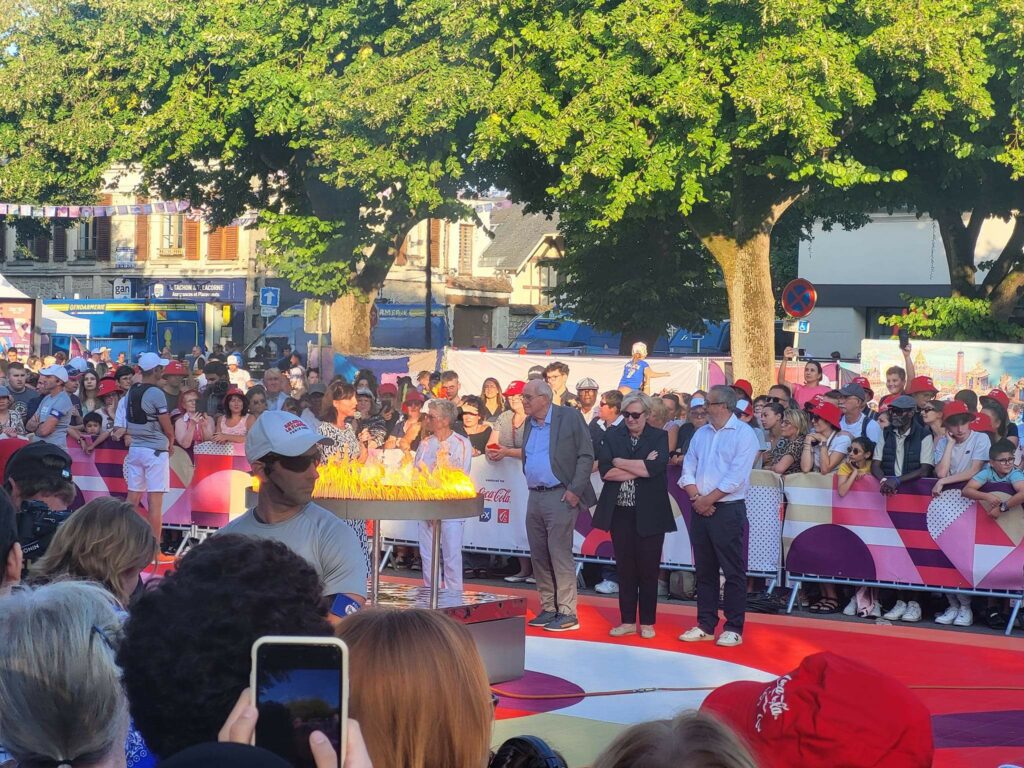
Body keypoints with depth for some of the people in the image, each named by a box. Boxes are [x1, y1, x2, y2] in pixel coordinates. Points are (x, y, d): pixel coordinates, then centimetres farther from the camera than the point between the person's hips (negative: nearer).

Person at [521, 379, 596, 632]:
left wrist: (575, 490, -14)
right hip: (534, 497, 7)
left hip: (560, 496, -7)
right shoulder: (529, 424, 14)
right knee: (539, 557, 9)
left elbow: (586, 455, -8)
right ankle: (548, 609, 17)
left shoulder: (569, 417, -6)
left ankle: (567, 613, -4)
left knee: (560, 555, -8)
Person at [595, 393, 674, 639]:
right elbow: (605, 471, -7)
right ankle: (627, 621, 15)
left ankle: (647, 622, 13)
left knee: (648, 569, 3)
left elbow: (656, 467, -17)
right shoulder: (612, 436, 6)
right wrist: (641, 468, -12)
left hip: (649, 514, -2)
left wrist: (620, 462, -10)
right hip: (620, 513, 2)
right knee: (624, 568, 7)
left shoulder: (659, 437, 0)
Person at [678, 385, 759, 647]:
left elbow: (736, 477, -14)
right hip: (701, 510, 6)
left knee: (734, 572, -2)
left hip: (728, 510, -6)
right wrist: (696, 498, -6)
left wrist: (708, 500, -12)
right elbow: (688, 470, 10)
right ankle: (705, 625, 17)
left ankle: (733, 629, 2)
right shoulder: (701, 433, 13)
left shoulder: (743, 434, -7)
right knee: (704, 571, 10)